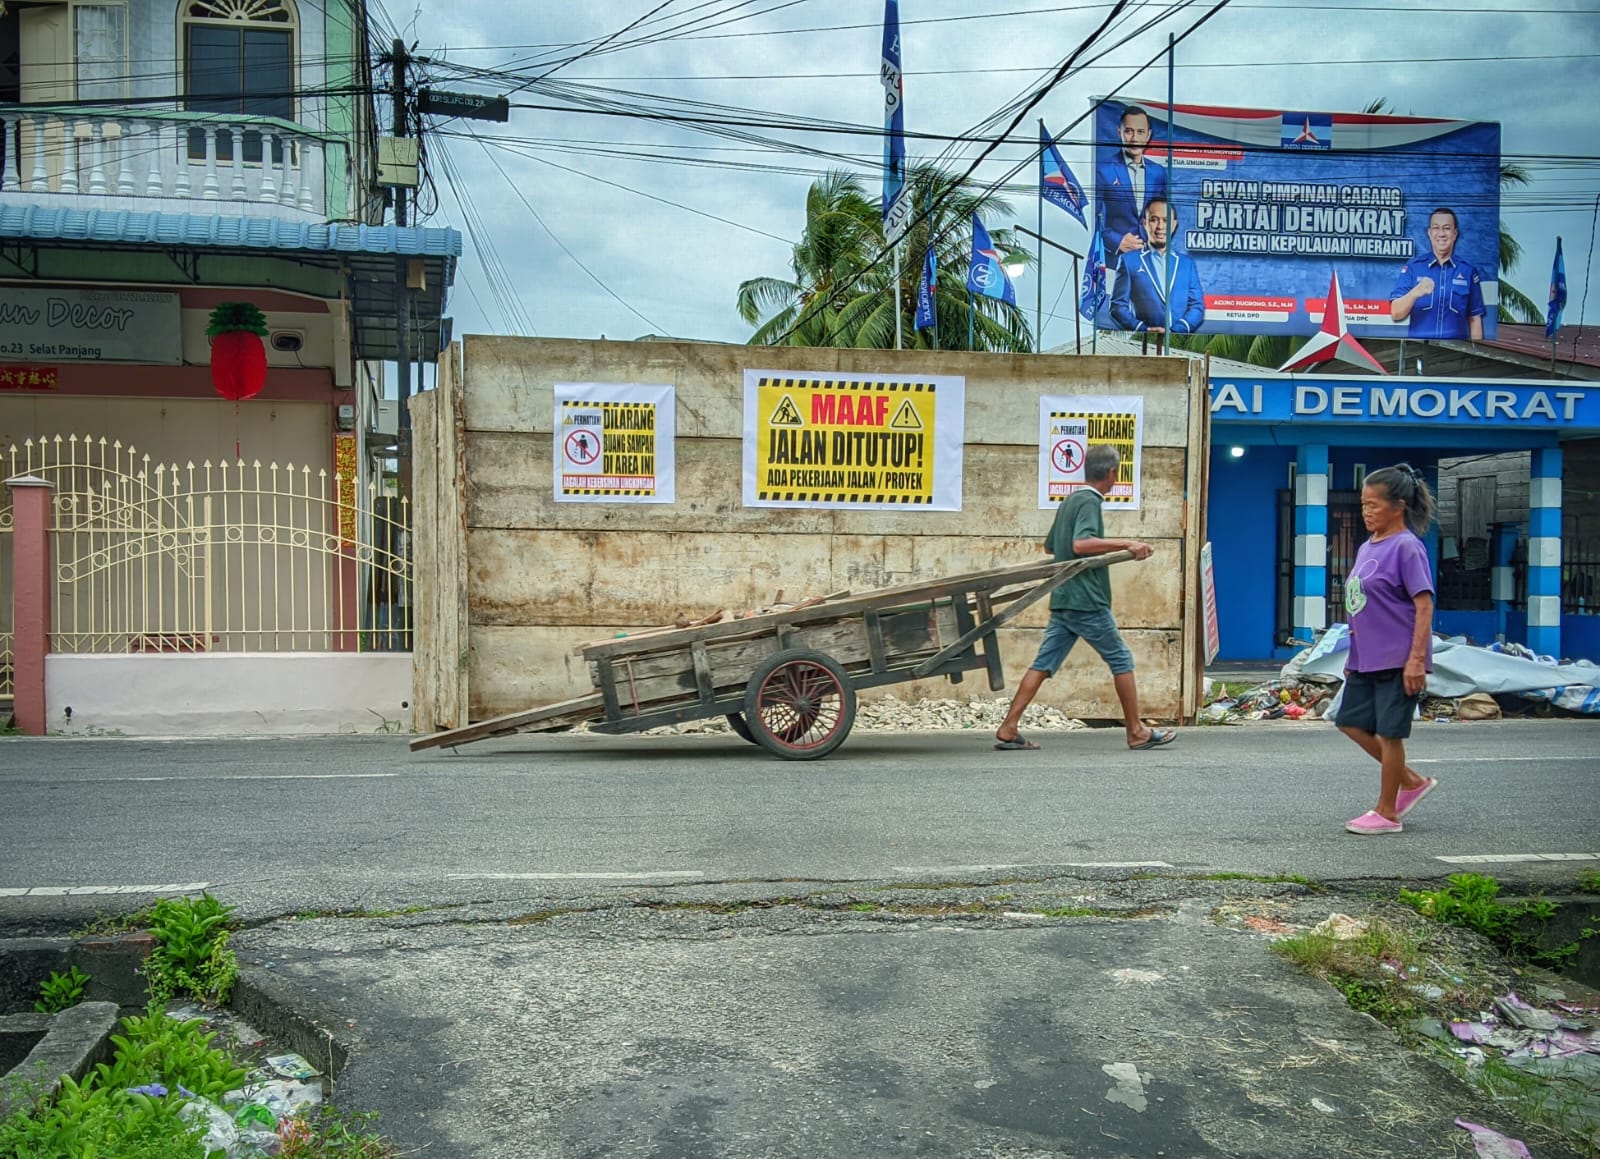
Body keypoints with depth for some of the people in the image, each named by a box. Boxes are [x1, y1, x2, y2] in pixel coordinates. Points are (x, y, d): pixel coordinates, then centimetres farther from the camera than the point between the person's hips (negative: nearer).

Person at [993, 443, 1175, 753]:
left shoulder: (1070, 500, 18)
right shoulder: (1089, 502, -10)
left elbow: (1050, 546, 29)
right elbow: (1080, 543, -26)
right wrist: (1126, 544, -26)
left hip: (1063, 601, 9)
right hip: (1086, 600, -9)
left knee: (1043, 664, 4)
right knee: (1121, 660, 4)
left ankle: (1007, 730, -2)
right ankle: (1137, 732, 11)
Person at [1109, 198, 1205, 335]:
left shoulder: (1187, 262, 17)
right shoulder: (1129, 260, 10)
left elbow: (1197, 306, 12)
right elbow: (1118, 305, 4)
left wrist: (1175, 331, -6)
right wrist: (1143, 329, -10)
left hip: (1181, 339, 2)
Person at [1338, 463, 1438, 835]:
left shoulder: (1407, 547, -13)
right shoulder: (1368, 547, 12)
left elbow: (1424, 606, -16)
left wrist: (1416, 659, -22)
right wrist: (1353, 655, 19)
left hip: (1397, 660, -9)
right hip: (1365, 659, 9)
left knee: (1389, 731, 0)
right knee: (1351, 723, 10)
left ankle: (1386, 812, 13)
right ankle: (1412, 781, 26)